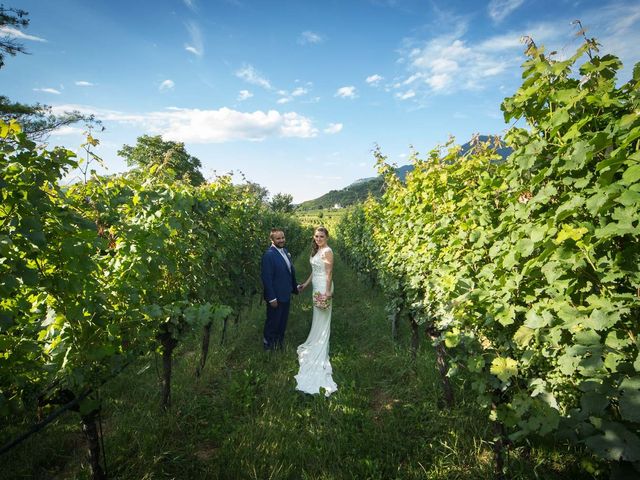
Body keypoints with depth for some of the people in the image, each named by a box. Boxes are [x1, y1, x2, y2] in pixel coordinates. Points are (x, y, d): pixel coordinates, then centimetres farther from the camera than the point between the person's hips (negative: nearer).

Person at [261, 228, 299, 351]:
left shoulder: (285, 251, 4)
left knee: (283, 321, 21)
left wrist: (295, 287, 15)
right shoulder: (269, 255, -22)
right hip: (276, 297, -8)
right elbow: (266, 278, -23)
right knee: (273, 321, 11)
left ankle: (280, 342, 40)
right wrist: (272, 298, -22)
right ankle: (268, 344, 31)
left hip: (286, 294, 8)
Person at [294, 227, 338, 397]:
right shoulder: (317, 250, 11)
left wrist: (327, 292, -23)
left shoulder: (327, 251, -16)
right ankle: (316, 345, 30)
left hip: (323, 288, -9)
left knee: (322, 320, 1)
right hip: (317, 287, 9)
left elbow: (329, 273, -20)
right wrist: (306, 283, 21)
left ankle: (321, 352, 13)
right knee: (317, 319, 17)